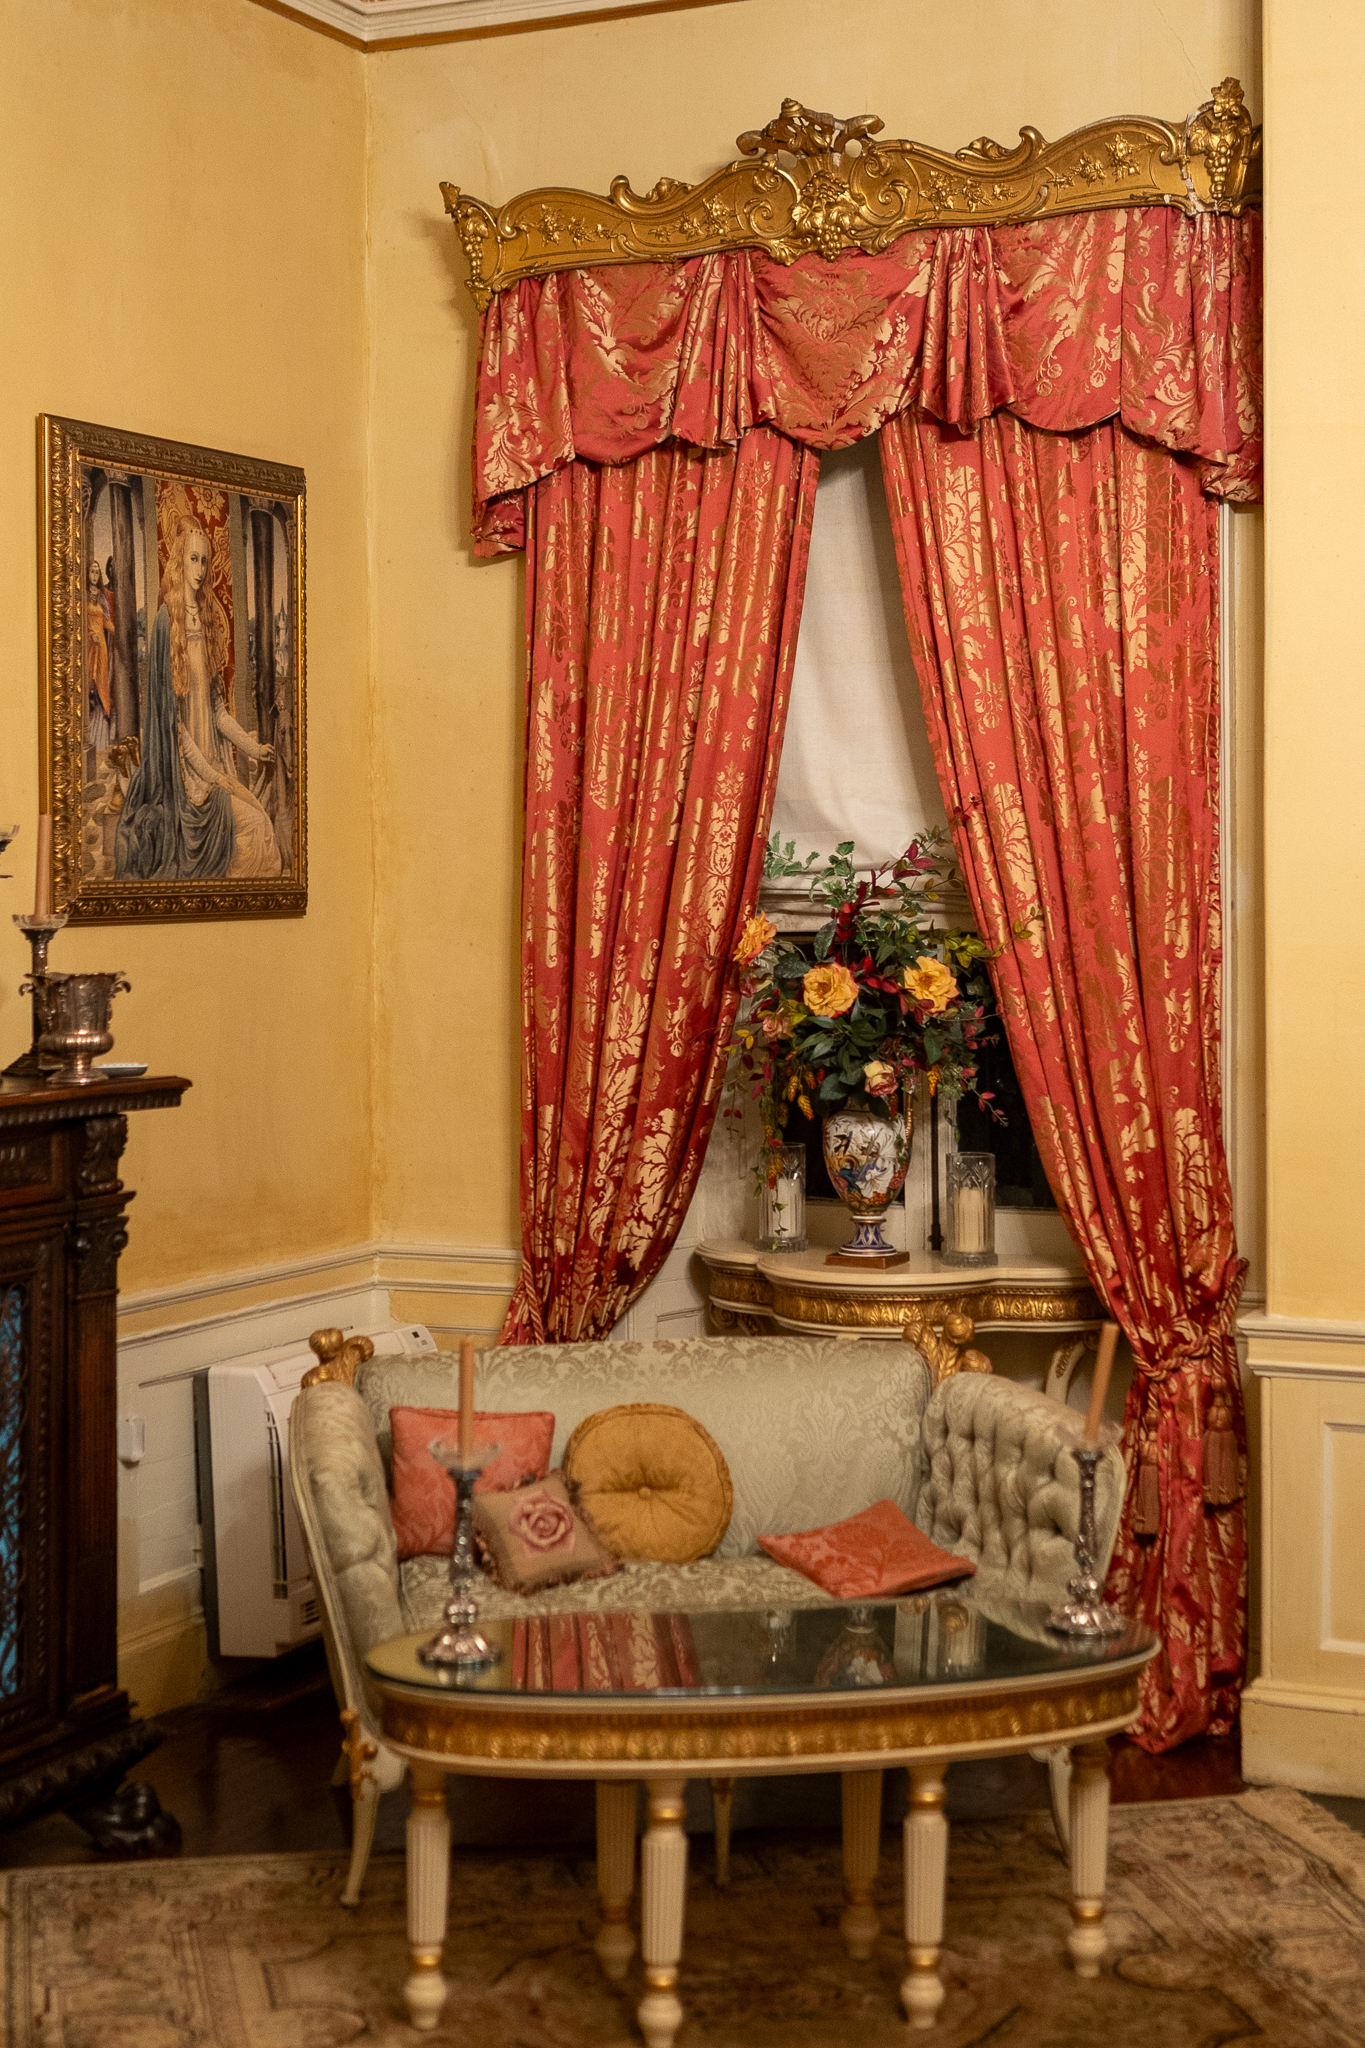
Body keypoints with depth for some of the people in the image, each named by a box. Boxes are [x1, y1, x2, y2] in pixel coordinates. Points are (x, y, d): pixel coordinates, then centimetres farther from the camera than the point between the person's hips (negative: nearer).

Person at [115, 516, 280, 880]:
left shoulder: (207, 620, 14)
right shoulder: (167, 620, -10)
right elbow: (168, 708, -13)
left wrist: (253, 747, 10)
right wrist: (205, 771, -17)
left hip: (214, 760, 7)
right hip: (183, 765, -7)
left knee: (260, 824, -10)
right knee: (250, 824, -22)